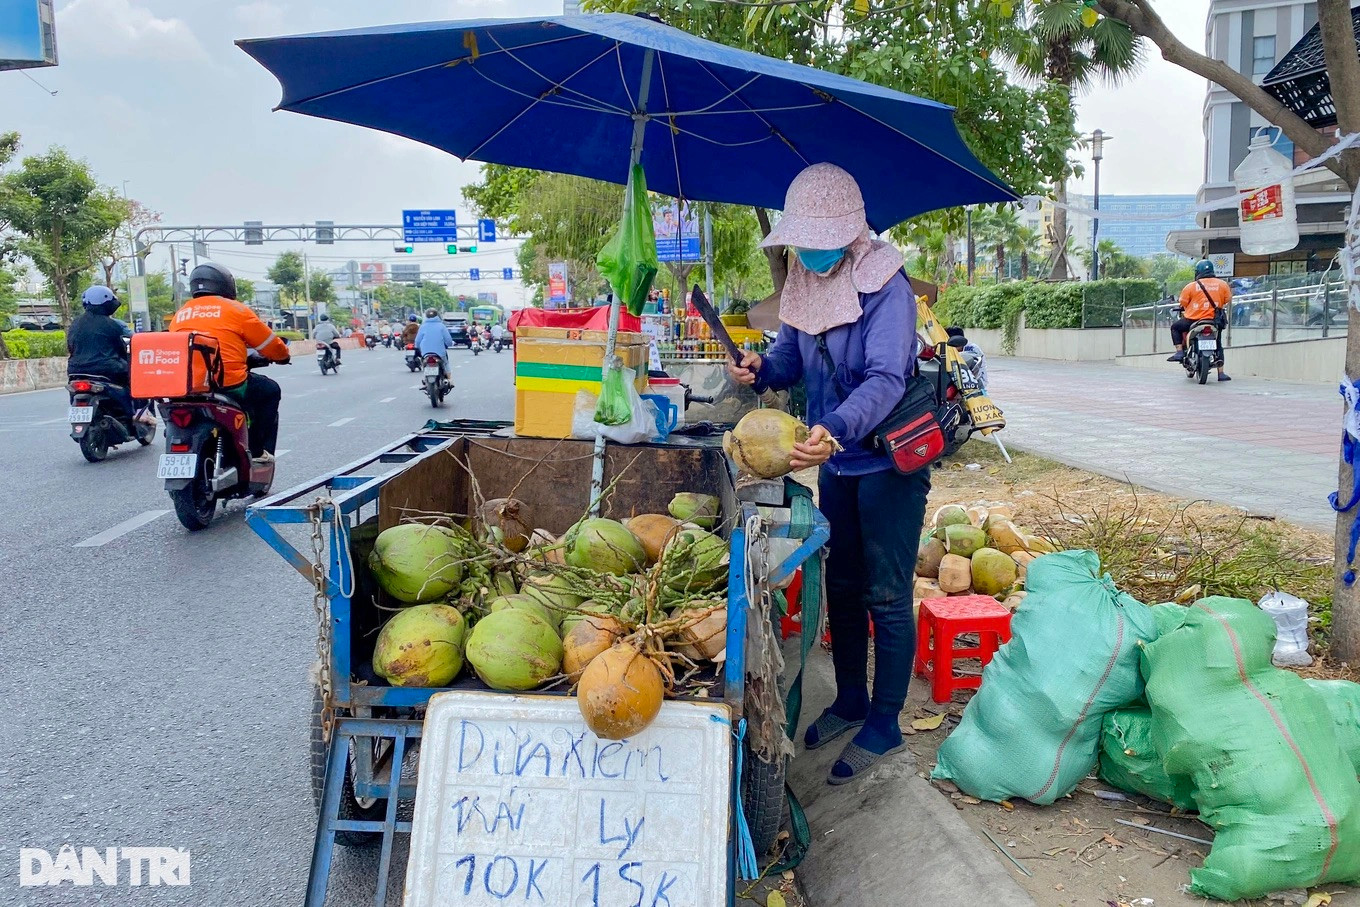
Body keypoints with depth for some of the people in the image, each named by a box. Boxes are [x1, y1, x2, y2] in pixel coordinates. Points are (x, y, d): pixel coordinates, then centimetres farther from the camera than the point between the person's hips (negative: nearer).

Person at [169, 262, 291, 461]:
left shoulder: (180, 314, 16)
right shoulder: (235, 309, 2)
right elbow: (272, 347, 7)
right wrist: (283, 355, 29)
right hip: (229, 385, -5)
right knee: (270, 390, 20)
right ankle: (258, 451, 15)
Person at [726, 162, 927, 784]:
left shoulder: (885, 285, -21)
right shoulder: (808, 283, 1)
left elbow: (885, 379, -32)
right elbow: (793, 354, 8)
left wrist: (834, 428, -48)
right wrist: (761, 368, -15)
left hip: (889, 460, -7)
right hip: (837, 460, 8)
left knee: (885, 595, 1)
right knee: (842, 583, 17)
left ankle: (883, 725, 15)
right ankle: (850, 701, 34)